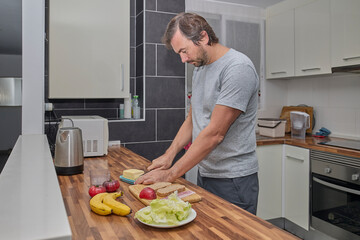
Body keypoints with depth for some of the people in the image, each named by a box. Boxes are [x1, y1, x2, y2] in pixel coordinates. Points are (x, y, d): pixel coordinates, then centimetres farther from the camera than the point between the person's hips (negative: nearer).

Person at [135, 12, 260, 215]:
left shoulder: (238, 68, -18)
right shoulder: (200, 68, 10)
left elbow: (215, 133, -23)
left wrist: (171, 174, -18)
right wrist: (169, 154, 3)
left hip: (233, 181, -7)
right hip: (205, 175, 8)